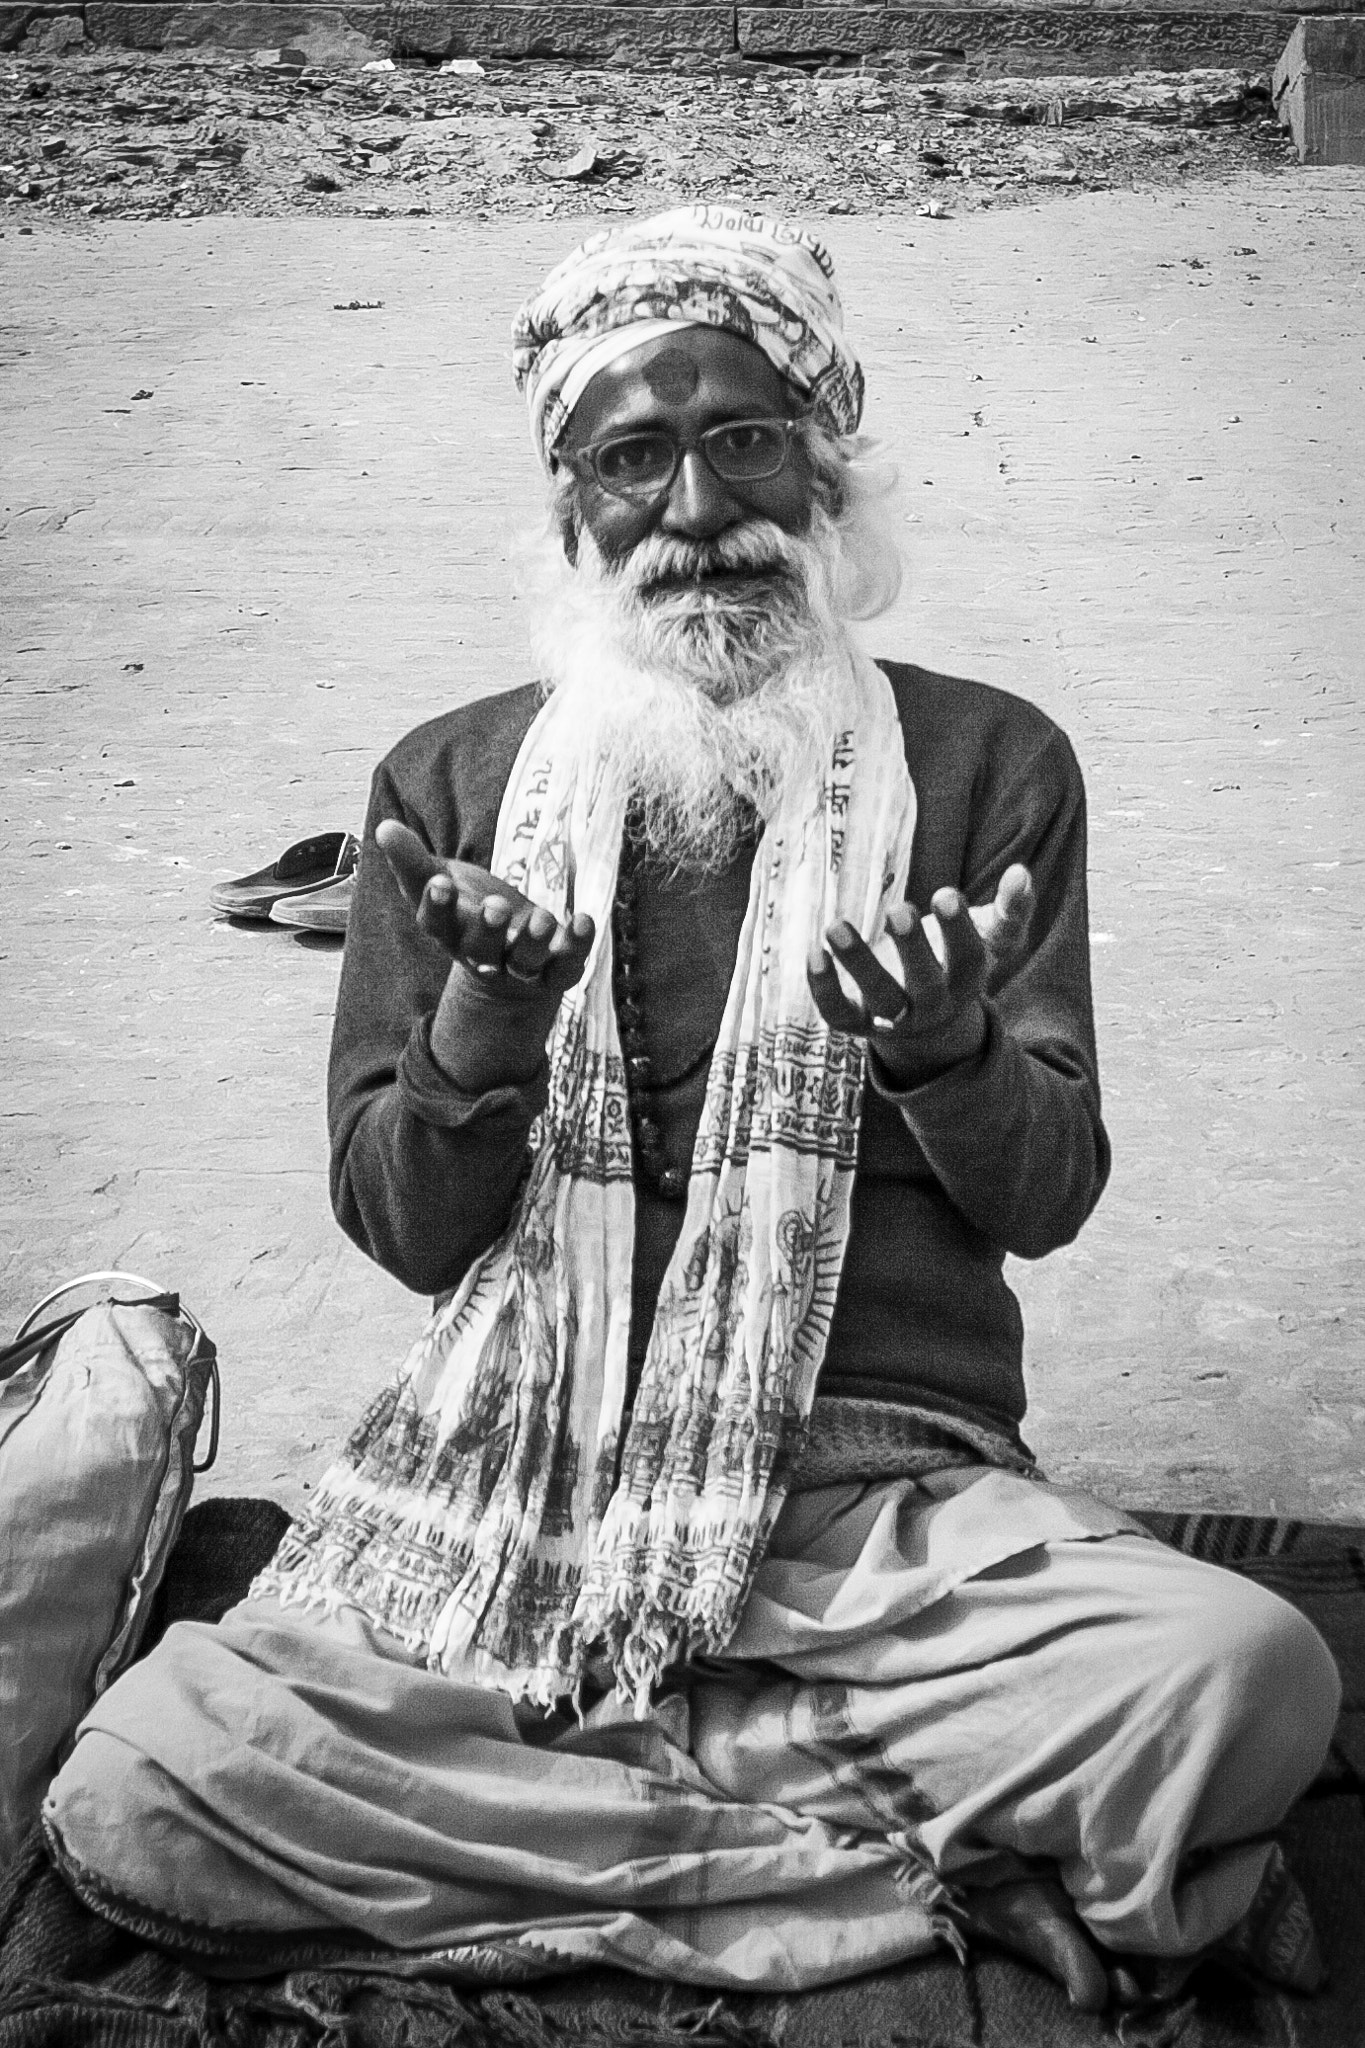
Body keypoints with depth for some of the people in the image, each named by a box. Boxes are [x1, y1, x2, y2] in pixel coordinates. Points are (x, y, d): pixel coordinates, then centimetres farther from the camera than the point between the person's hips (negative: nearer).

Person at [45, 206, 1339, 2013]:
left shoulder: (988, 764, 7)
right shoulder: (449, 786, 8)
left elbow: (1047, 1197, 3)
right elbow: (404, 1229, 4)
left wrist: (943, 1047, -19)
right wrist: (482, 1031, -17)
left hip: (895, 1491, -1)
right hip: (507, 1495, 2)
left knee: (1251, 1680, -28)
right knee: (134, 1800, -23)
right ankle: (943, 1867, -16)